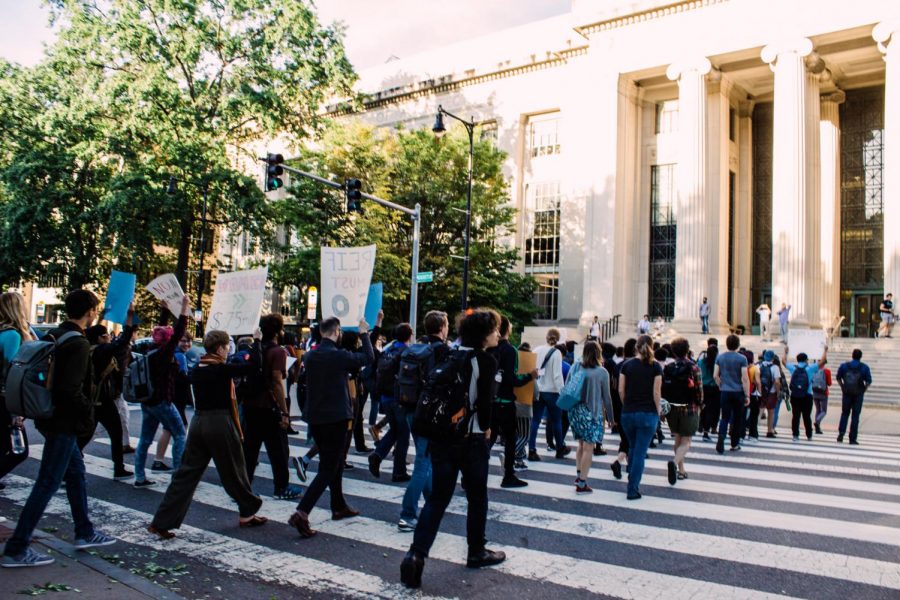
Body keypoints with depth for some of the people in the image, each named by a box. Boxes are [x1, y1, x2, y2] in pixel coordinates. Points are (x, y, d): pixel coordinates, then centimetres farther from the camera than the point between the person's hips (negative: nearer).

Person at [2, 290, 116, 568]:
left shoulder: (53, 335, 8)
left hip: (52, 417, 10)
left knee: (76, 472, 19)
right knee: (48, 483, -2)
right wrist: (88, 411, -10)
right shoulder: (79, 344, -20)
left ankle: (85, 533, 29)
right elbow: (71, 389, -26)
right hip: (63, 422, -10)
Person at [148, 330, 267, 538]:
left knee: (186, 474, 9)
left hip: (198, 422, 6)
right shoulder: (222, 369, -13)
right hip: (221, 424, -6)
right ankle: (247, 514, 25)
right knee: (234, 472, 9)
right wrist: (256, 342, -4)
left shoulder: (197, 370, 7)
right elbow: (255, 365, -15)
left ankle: (161, 522, 7)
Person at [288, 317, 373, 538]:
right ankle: (301, 513, -15)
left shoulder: (310, 356, 5)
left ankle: (339, 507, 34)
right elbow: (368, 357, 0)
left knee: (334, 463, 23)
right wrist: (364, 334, 12)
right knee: (328, 469, -4)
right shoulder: (339, 356, -16)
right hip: (335, 418, -8)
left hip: (315, 418, 8)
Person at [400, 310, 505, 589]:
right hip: (471, 439, -5)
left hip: (441, 436, 5)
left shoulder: (451, 357, 8)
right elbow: (485, 399, -15)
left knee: (437, 498, 7)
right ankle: (476, 552, 26)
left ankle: (416, 554, -7)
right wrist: (486, 428, 1)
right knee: (477, 497, 14)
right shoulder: (486, 361, -9)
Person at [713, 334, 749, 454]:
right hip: (738, 392, -2)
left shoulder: (720, 357, 2)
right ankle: (734, 444, 19)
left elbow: (715, 375, 3)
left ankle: (721, 439, -18)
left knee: (725, 417, 5)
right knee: (737, 419, 11)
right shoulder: (742, 358, -7)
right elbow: (745, 378, -10)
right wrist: (747, 395, -6)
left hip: (725, 392, 2)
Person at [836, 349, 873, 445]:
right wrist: (864, 389, 7)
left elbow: (838, 378, 6)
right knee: (855, 416, 3)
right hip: (858, 394, -1)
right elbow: (869, 381, -6)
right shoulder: (865, 367, -2)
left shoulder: (844, 366, 2)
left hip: (846, 393, 1)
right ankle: (853, 439, 4)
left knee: (845, 413, 14)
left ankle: (841, 433, -2)